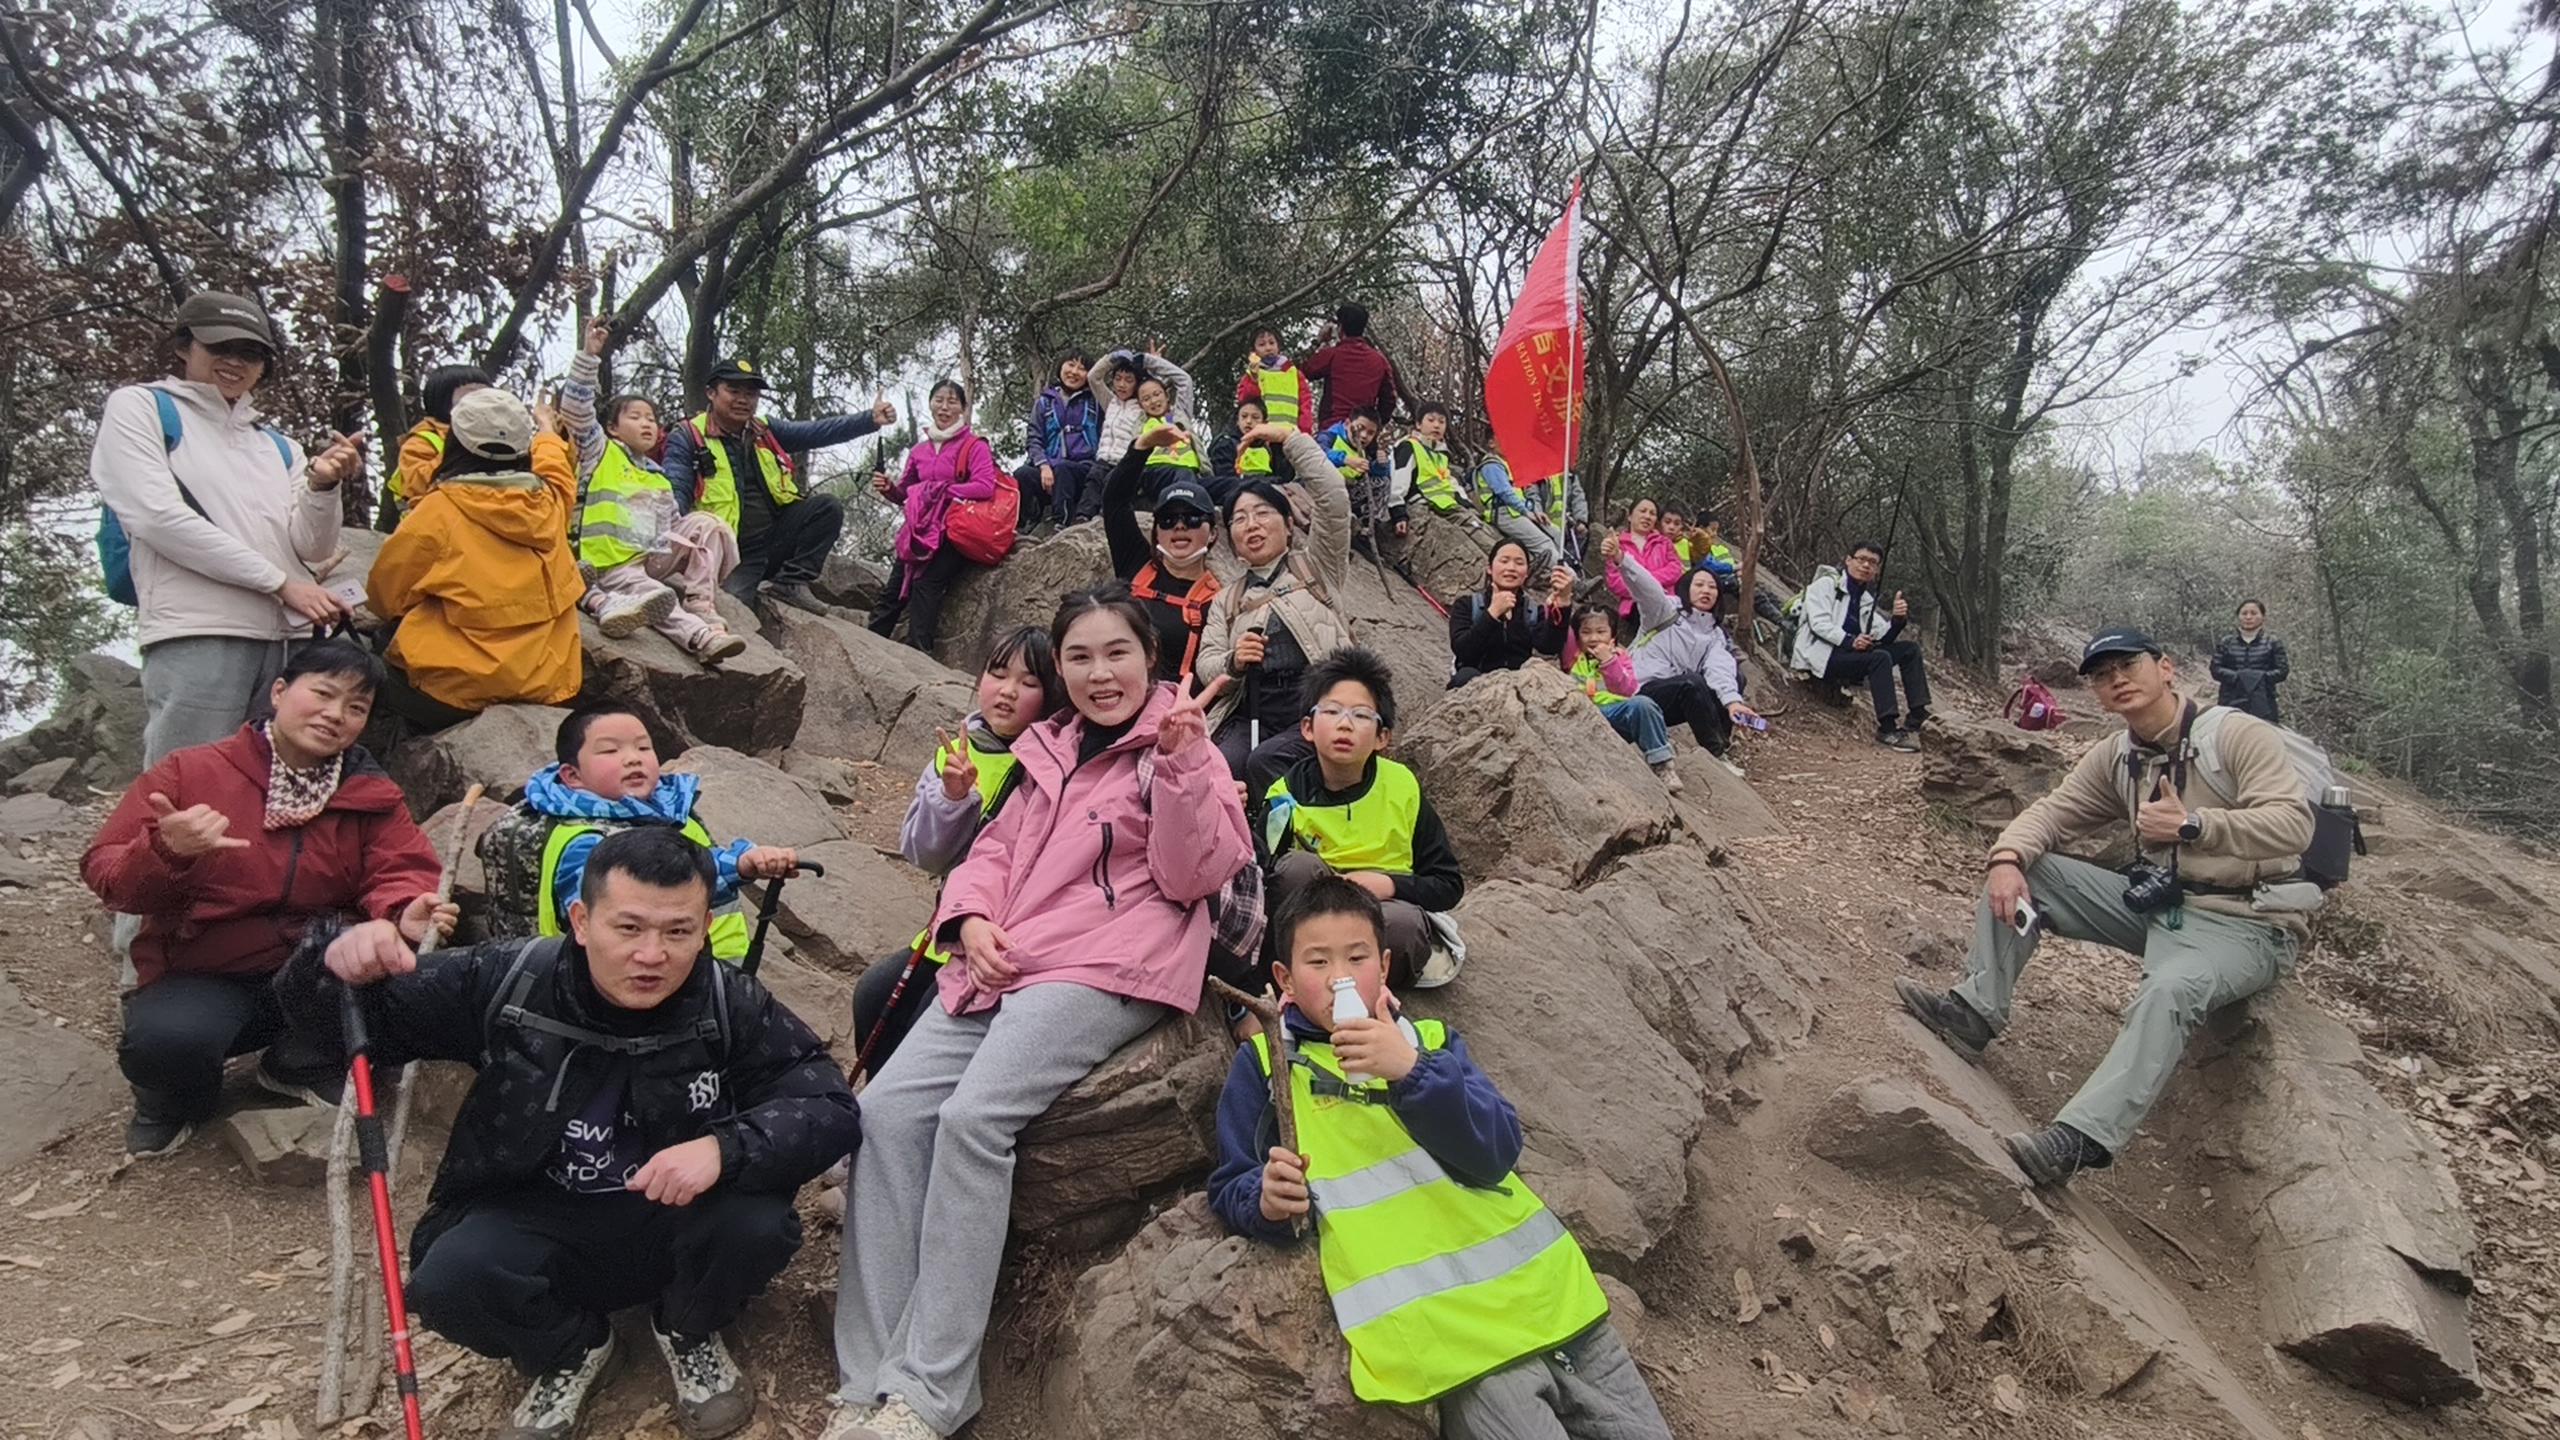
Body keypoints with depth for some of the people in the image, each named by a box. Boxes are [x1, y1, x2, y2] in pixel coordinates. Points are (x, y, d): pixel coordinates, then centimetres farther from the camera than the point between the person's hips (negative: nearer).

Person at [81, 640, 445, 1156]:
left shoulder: (373, 797, 1)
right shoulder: (190, 772, -5)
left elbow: (401, 872, -11)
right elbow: (105, 873, -6)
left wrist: (405, 913, -35)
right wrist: (166, 853, -30)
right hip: (202, 982, -2)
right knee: (166, 1039, -35)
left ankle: (299, 1065, 3)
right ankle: (176, 1100, 5)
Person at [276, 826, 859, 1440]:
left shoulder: (734, 1006, -17)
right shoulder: (502, 982, -14)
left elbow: (831, 1108, -21)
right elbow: (333, 1017, -6)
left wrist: (725, 1148, -40)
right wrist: (342, 965, -32)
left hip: (672, 1224, -1)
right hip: (536, 1223, 1)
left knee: (758, 1222, -31)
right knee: (451, 1278, -29)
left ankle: (689, 1334, 7)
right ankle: (567, 1351, 7)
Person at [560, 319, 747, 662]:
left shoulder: (660, 482, 26)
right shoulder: (600, 453, 11)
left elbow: (676, 529, 25)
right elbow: (577, 410, -4)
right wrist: (589, 355, -13)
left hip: (652, 560, 5)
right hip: (611, 566, -5)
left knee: (704, 523, -17)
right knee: (657, 598, -33)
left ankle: (702, 611, -29)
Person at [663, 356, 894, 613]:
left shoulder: (765, 432, 15)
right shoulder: (688, 437, 1)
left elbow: (817, 432, 4)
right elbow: (674, 495, -8)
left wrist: (870, 420, -9)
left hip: (776, 541, 6)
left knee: (828, 507, -12)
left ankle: (791, 583, -10)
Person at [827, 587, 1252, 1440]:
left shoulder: (1177, 746, 5)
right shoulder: (1047, 750, 22)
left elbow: (1193, 877, -6)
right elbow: (997, 847, 22)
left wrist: (1183, 763, -18)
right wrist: (972, 917, 2)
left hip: (1106, 969, -6)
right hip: (1004, 965, 6)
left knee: (972, 1116, -27)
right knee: (888, 1109, -15)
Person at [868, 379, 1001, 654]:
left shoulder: (974, 446, -1)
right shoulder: (919, 450, 15)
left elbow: (985, 488, -16)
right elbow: (905, 495, 22)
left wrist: (940, 490, -12)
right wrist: (889, 489, -2)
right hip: (920, 531, 6)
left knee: (926, 583, -22)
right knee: (894, 589, -3)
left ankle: (917, 651, -25)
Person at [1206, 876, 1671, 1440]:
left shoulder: (1430, 1041, 14)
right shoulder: (1264, 1064, 8)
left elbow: (1494, 1153, -1)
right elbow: (1230, 1190, 8)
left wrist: (1412, 1071, -17)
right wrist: (1266, 1199, -15)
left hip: (1538, 1281, 4)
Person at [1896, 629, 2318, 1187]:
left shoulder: (2239, 734, -11)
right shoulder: (2115, 756, 8)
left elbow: (2293, 824, -21)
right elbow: (2051, 811, 5)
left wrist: (2193, 824, -36)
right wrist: (2007, 858, -17)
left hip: (2243, 922, -7)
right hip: (2157, 901, 7)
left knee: (2169, 989, -38)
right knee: (2022, 871, -5)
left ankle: (2081, 1138, -43)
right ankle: (1977, 1009, -13)